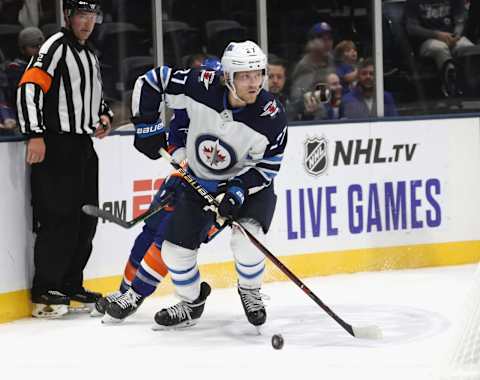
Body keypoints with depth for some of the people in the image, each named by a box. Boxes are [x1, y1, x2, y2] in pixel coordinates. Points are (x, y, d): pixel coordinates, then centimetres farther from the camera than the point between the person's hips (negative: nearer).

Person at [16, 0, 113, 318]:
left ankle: (71, 285, 21)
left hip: (84, 146, 9)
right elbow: (29, 87, -20)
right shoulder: (57, 47, -9)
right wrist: (35, 135, -26)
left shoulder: (90, 54, 20)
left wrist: (105, 115, 10)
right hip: (57, 145, -9)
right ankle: (45, 291, -5)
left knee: (87, 219, 11)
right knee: (59, 218, -11)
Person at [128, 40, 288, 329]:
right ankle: (191, 303, 28)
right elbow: (153, 80, -11)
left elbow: (268, 167, -14)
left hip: (249, 184, -3)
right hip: (200, 182, 3)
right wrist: (146, 124, -11)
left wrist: (238, 191, -27)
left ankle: (250, 291, 5)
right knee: (176, 248, 1)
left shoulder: (271, 116, -25)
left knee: (246, 240, -26)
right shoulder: (201, 87, -25)